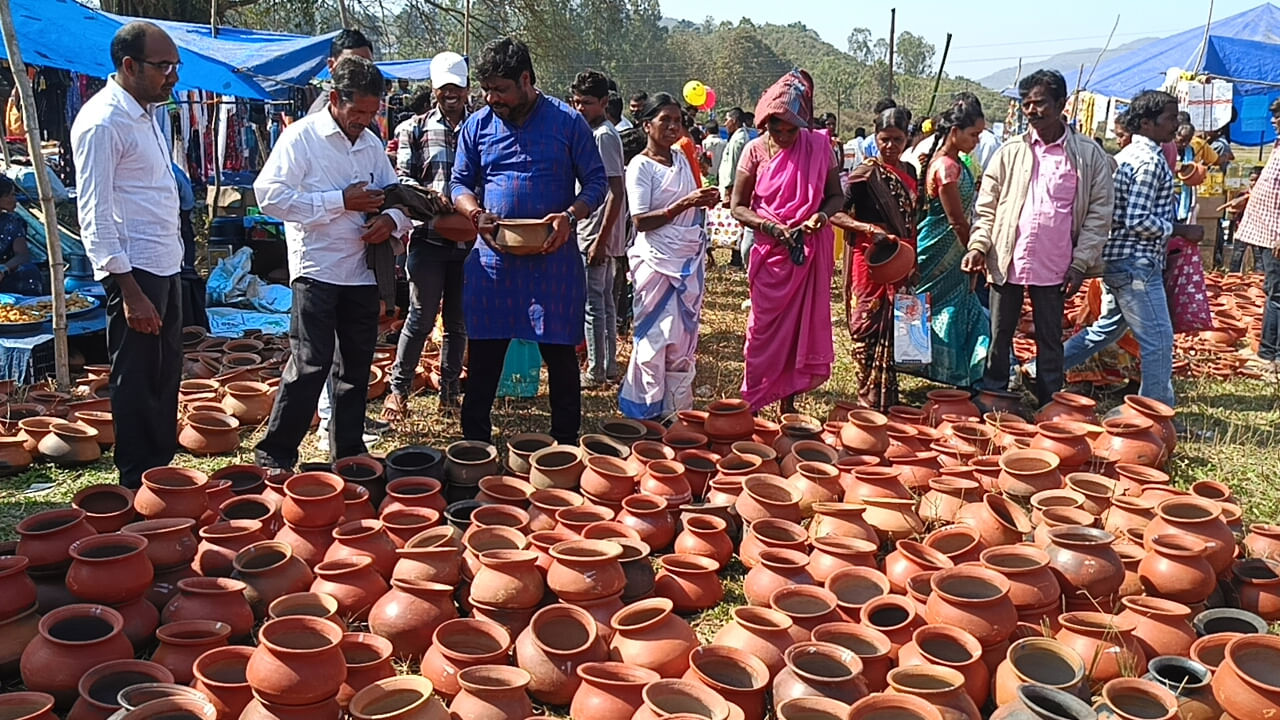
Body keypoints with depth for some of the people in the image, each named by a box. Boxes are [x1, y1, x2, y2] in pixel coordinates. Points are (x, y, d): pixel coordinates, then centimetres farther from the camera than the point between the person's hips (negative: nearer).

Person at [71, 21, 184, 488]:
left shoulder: (145, 113, 13)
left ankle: (161, 470, 29)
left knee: (166, 377, 17)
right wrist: (130, 292, -22)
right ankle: (138, 485, 12)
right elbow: (94, 214, -19)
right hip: (134, 271, -9)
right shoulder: (102, 121, -16)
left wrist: (173, 261, 18)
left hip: (166, 265, 9)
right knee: (137, 382, 1)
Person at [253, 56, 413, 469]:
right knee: (311, 365, -9)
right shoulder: (301, 137, -7)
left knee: (357, 366, 12)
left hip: (362, 272, 7)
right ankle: (274, 455, 2)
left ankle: (348, 451, 25)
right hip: (317, 271, -6)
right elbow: (270, 196, -17)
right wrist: (341, 201, -19)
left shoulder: (371, 143, 12)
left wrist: (392, 218, -6)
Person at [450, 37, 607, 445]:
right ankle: (474, 445, 21)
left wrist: (570, 216, -17)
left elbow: (596, 181, 1)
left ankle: (566, 447, 19)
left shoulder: (567, 122, -2)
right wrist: (475, 212, -11)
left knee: (561, 356, 6)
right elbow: (460, 182, 12)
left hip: (554, 256, -2)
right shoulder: (477, 126, 6)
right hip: (493, 256, 2)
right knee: (483, 357, 7)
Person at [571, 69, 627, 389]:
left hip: (596, 235, -10)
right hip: (592, 232, 10)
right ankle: (609, 367, 23)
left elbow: (616, 193, -21)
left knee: (593, 303, -3)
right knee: (604, 300, 14)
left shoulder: (604, 136, -16)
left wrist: (600, 239, -23)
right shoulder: (595, 132, 14)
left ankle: (596, 372, 5)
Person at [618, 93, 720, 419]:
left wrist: (704, 201, 3)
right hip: (657, 260, -7)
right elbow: (640, 221, -16)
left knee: (683, 336, 10)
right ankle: (651, 411, 8)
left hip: (688, 259, 7)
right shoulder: (640, 166, -9)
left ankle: (677, 408, 20)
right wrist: (684, 204, -24)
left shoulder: (681, 159, 12)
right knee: (657, 335, -3)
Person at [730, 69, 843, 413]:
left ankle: (788, 405, 20)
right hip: (770, 252, -1)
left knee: (802, 327, 7)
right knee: (765, 329, 0)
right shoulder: (756, 150, -4)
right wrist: (771, 226, -17)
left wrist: (822, 214, -17)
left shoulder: (818, 145, -2)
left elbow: (836, 195, 5)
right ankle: (750, 407, 10)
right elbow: (738, 206, -1)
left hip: (811, 250, 2)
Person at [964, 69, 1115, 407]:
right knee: (999, 337, 8)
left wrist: (1080, 264, -5)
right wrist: (978, 245, -8)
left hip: (1054, 267, -1)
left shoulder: (1089, 154, 1)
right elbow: (987, 207, 6)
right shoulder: (1010, 151, 5)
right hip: (1007, 262, 1)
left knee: (1050, 341, 10)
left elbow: (1099, 213, 1)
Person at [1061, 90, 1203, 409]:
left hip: (1117, 260, 10)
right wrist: (1181, 231, -12)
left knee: (1107, 328, 21)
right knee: (1158, 339, -2)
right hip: (1137, 263, -10)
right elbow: (1137, 221, -21)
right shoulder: (1151, 161, -16)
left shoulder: (1129, 154, 14)